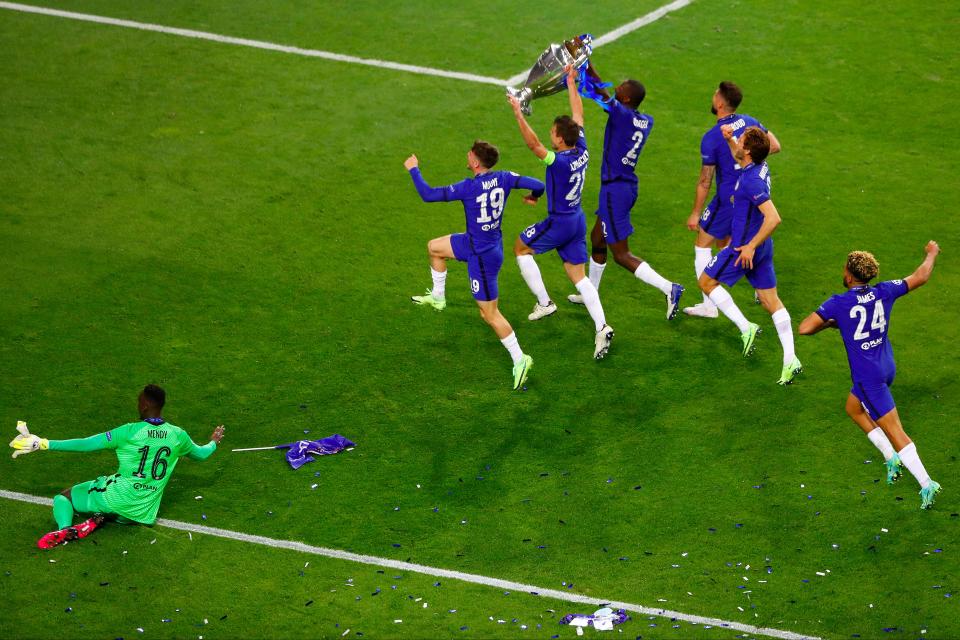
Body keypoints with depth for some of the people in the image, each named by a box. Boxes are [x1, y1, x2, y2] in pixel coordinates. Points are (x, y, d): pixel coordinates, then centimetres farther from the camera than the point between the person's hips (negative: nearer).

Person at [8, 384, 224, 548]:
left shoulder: (130, 432, -14)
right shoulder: (178, 436, -2)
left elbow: (85, 444, -14)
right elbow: (201, 454, 20)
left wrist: (43, 444, -11)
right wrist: (213, 442, 43)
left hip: (117, 498, -4)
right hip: (143, 513, 4)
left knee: (63, 497, 14)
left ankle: (64, 529, -20)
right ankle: (103, 518, 2)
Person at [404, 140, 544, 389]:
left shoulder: (469, 187, -28)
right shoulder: (504, 179, -11)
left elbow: (428, 195, -22)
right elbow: (538, 185, -8)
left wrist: (413, 169, -7)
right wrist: (533, 197, 17)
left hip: (483, 256, -9)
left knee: (490, 314, 2)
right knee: (434, 247, 25)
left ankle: (520, 360, 7)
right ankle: (438, 297, 42)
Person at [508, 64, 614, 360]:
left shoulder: (559, 161, -27)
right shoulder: (582, 150, -5)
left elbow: (533, 144, -35)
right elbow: (578, 115, 6)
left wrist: (518, 114, -37)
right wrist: (571, 83, 12)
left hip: (559, 223, -8)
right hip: (578, 220, 8)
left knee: (521, 248, 18)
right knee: (578, 276, 10)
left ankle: (544, 302, 17)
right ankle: (601, 327, -6)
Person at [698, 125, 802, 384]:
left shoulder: (751, 181, -26)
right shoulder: (760, 167, 2)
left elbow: (773, 218, -34)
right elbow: (739, 156, 30)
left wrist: (751, 246, -27)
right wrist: (729, 139, 12)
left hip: (745, 248, -9)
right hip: (761, 247, 9)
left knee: (707, 282, 10)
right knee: (771, 301, 11)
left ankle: (745, 327, 4)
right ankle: (790, 360, 7)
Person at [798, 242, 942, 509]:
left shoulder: (838, 304, -19)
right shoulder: (884, 292, -6)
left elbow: (804, 328, -20)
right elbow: (921, 277, 6)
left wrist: (830, 323, -1)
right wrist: (931, 254, 25)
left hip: (868, 377, -7)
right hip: (886, 367, 7)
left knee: (895, 432, -4)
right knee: (853, 409, 28)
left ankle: (926, 484, -5)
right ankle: (892, 458, 25)